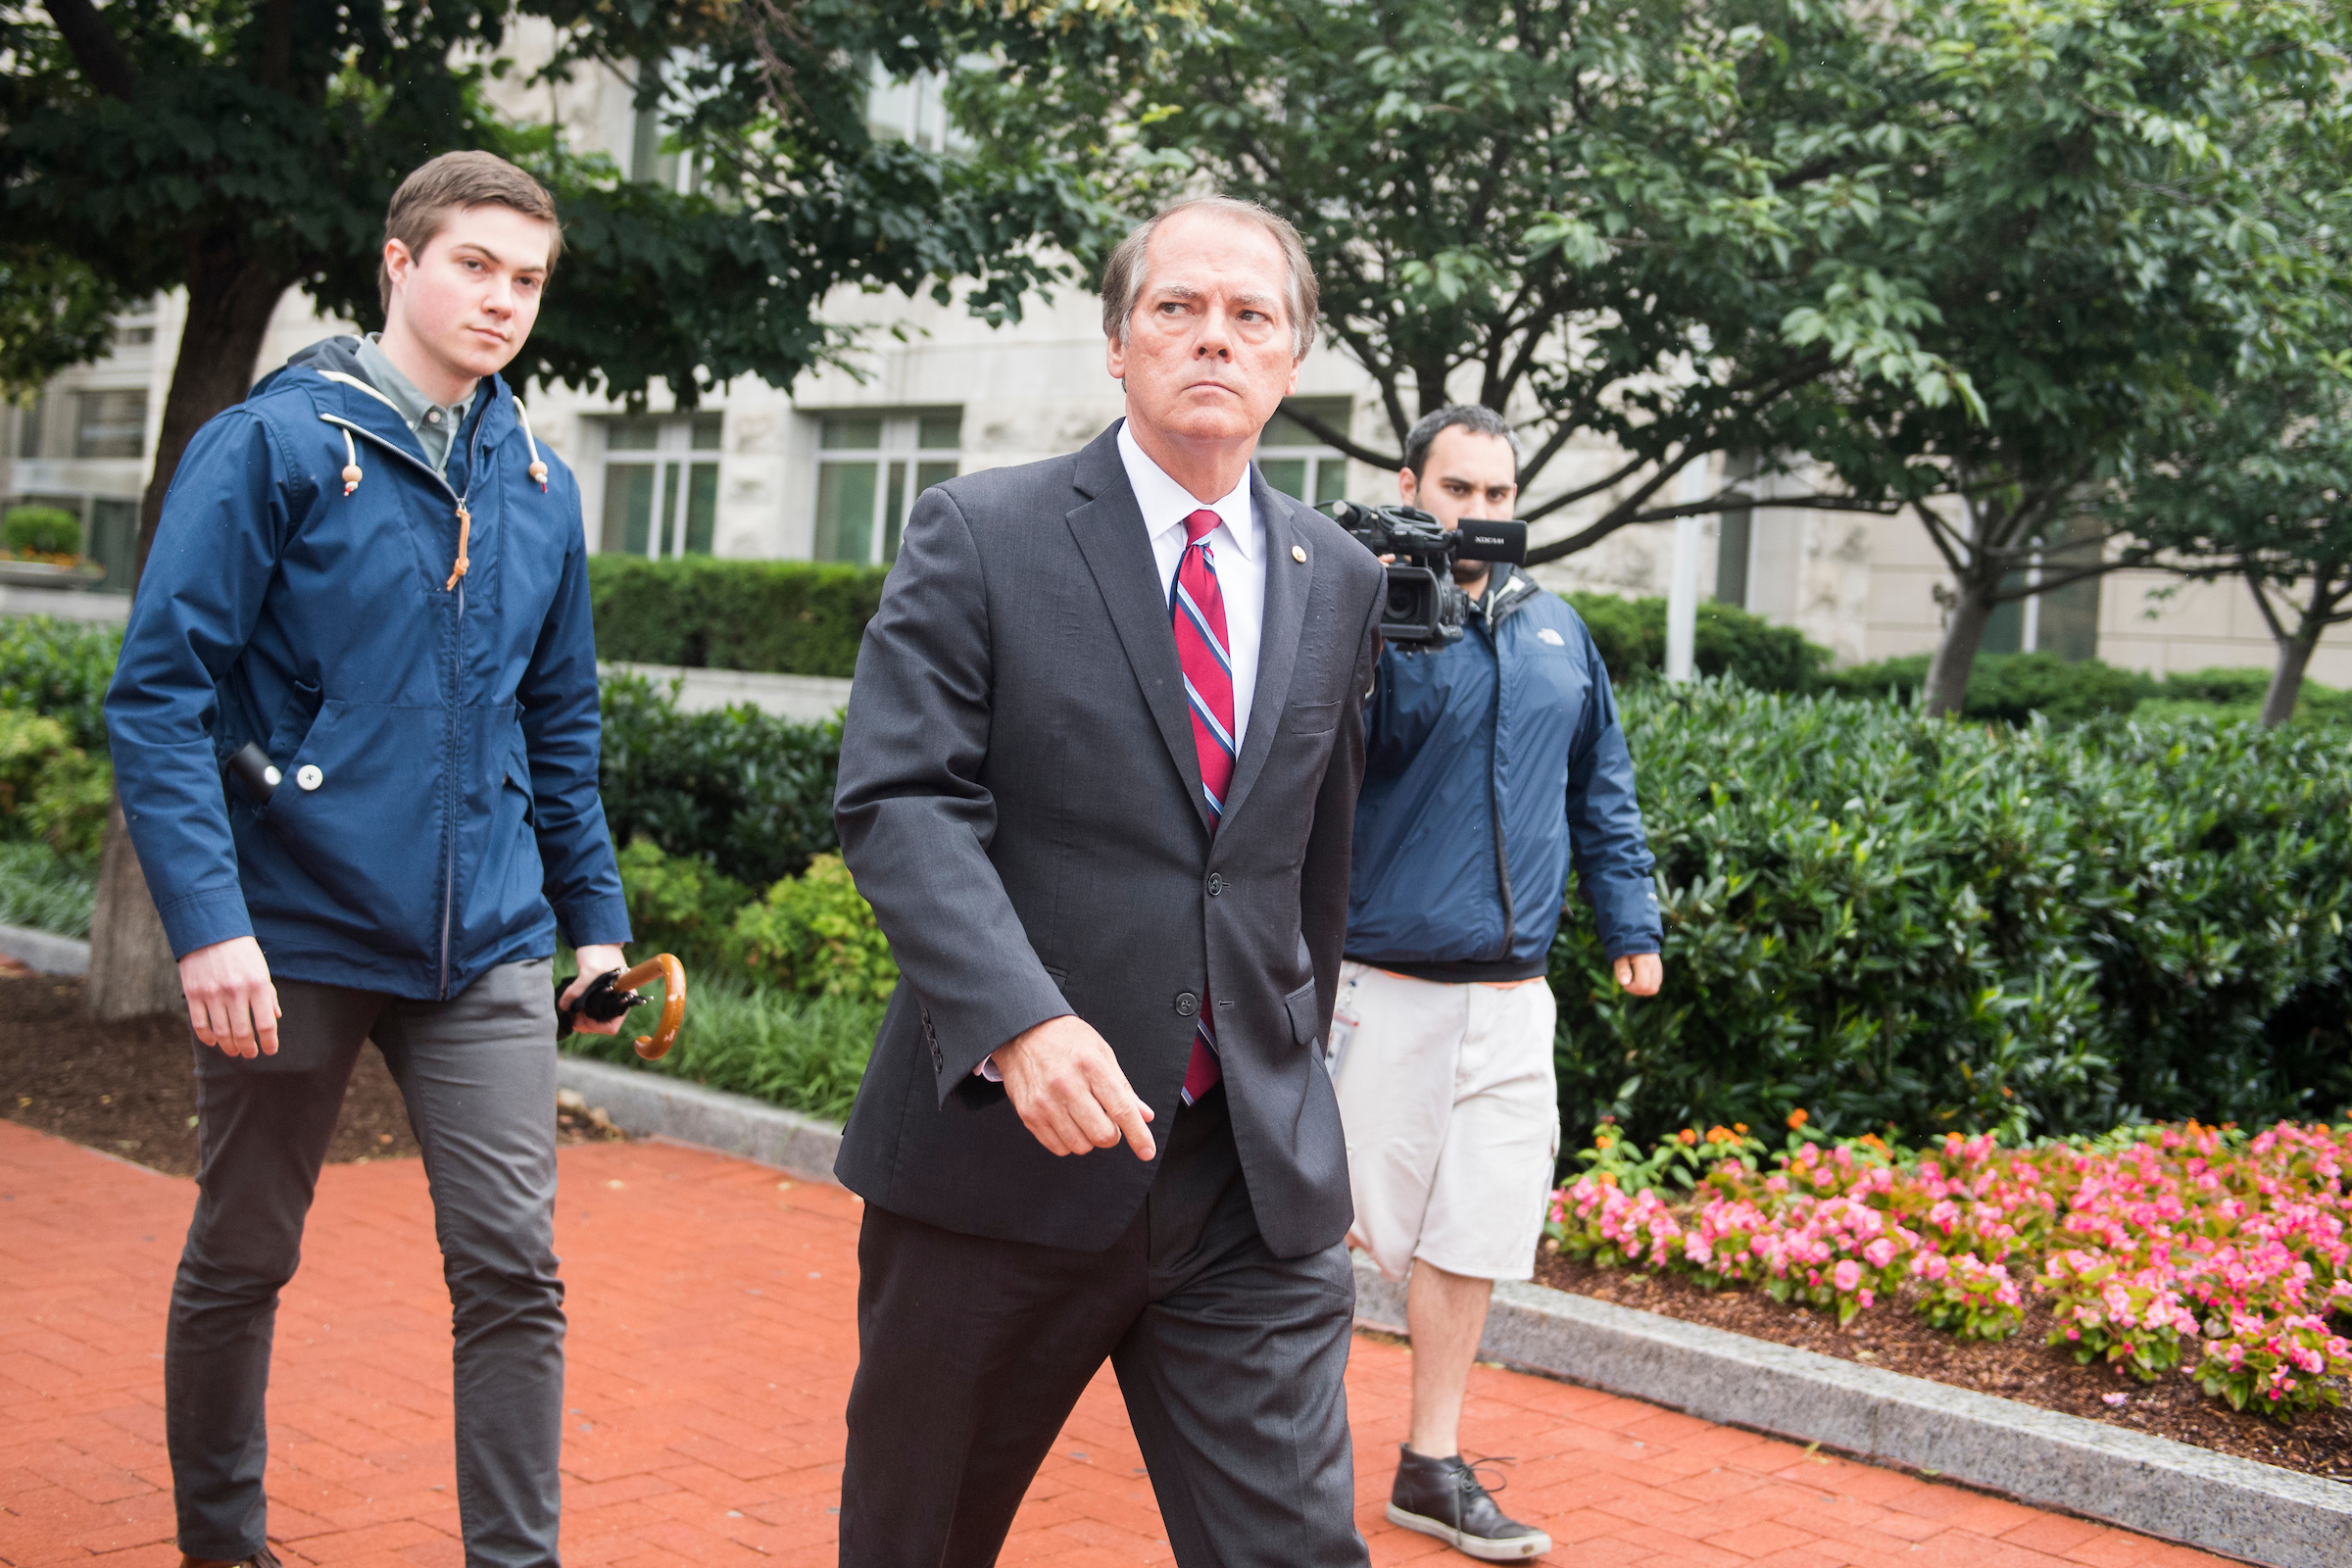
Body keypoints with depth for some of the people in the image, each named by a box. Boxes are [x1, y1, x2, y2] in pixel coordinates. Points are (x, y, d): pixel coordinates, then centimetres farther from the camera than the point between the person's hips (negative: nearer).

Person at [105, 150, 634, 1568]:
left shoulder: (543, 489, 9)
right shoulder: (273, 445, -6)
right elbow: (161, 693, -11)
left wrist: (597, 915, 13)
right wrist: (209, 919, -20)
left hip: (487, 947, 3)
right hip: (298, 934, -3)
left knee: (514, 1267, -2)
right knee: (243, 1263, 12)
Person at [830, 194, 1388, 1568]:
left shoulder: (1341, 581, 10)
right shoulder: (979, 537, -2)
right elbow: (900, 803, -13)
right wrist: (1019, 1019, -27)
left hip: (1257, 1182, 3)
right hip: (1000, 1144, -2)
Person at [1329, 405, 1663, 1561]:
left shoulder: (1556, 630, 12)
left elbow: (1600, 790, 20)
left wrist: (1630, 921, 16)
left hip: (1510, 993, 5)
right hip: (1377, 986, -5)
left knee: (1472, 1233, 9)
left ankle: (1433, 1469, 21)